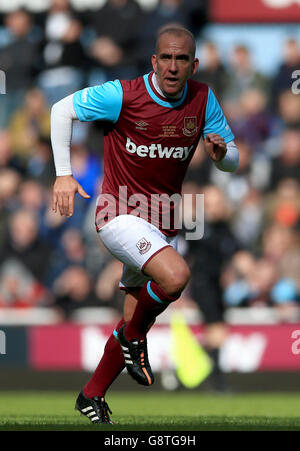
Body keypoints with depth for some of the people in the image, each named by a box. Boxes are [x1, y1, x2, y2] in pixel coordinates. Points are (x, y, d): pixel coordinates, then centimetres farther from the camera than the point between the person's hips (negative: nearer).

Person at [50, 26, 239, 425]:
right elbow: (63, 110, -4)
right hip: (121, 214, -6)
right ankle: (135, 336, -3)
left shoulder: (203, 100, -3)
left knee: (135, 320, 13)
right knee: (176, 275, -32)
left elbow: (233, 161, 6)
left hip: (163, 222, 6)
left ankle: (91, 396, 33)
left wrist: (221, 153, -19)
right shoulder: (123, 96, -15)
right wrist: (63, 175, -11)